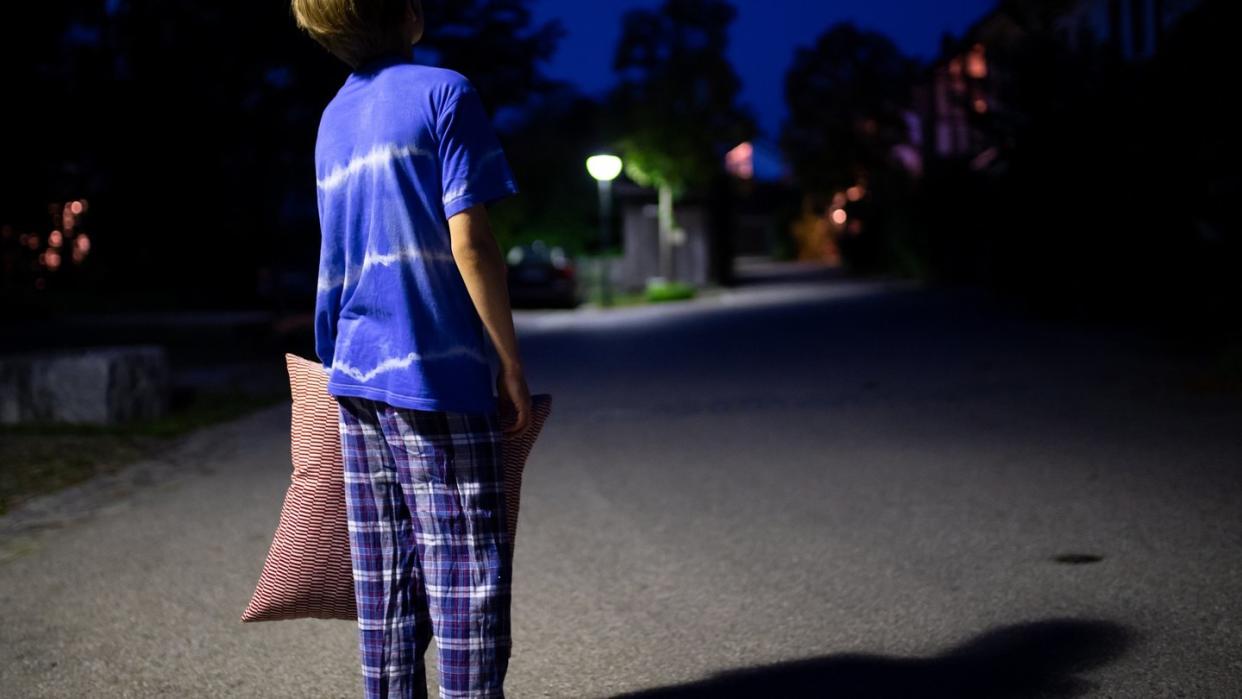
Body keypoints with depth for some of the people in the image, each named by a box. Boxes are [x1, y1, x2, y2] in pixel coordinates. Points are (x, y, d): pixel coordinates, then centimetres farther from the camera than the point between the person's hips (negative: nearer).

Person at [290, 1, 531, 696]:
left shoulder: (332, 119, 15)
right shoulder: (444, 92, -7)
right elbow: (469, 241, -12)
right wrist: (512, 363, -6)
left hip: (353, 377, 7)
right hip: (436, 376, -7)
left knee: (386, 587, 10)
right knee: (468, 582, -3)